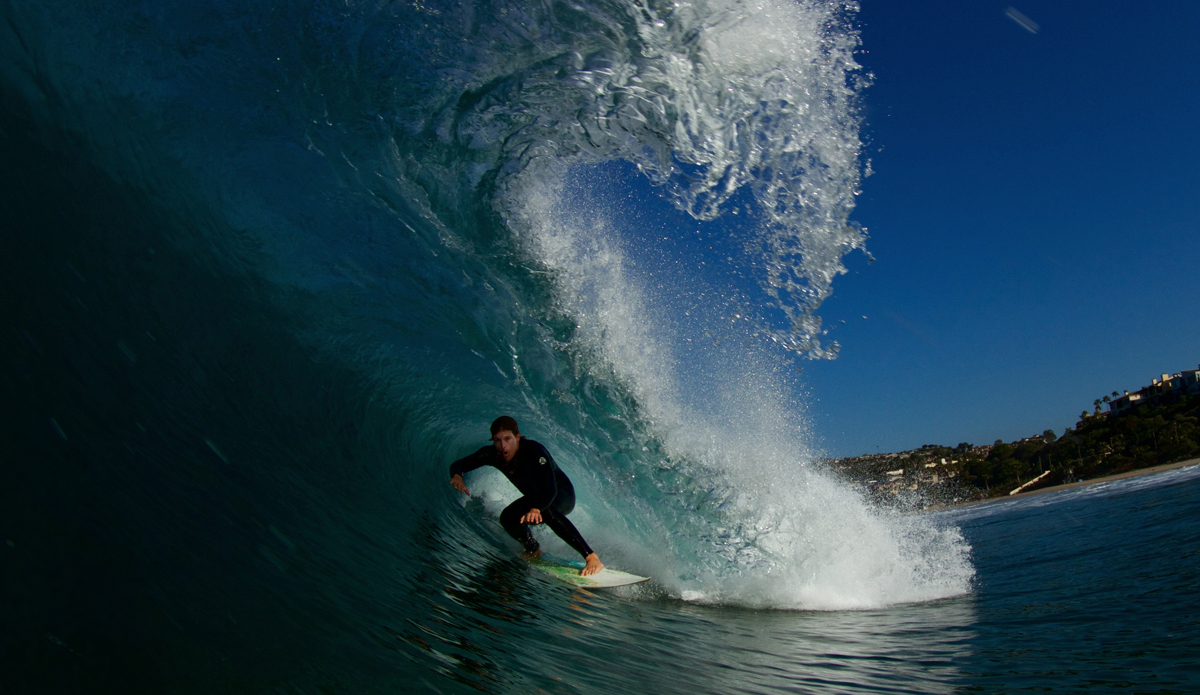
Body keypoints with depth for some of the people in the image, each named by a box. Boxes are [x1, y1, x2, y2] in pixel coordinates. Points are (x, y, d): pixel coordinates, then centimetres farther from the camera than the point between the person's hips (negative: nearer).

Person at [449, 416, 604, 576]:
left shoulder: (534, 451, -33)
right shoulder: (493, 454, -17)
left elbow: (550, 490, -41)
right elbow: (458, 464, -9)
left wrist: (535, 509, -60)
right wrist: (457, 476, -33)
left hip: (563, 496, -6)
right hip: (534, 498, 6)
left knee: (545, 510, -38)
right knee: (508, 518, -19)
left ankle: (592, 558, -41)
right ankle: (534, 550, 12)